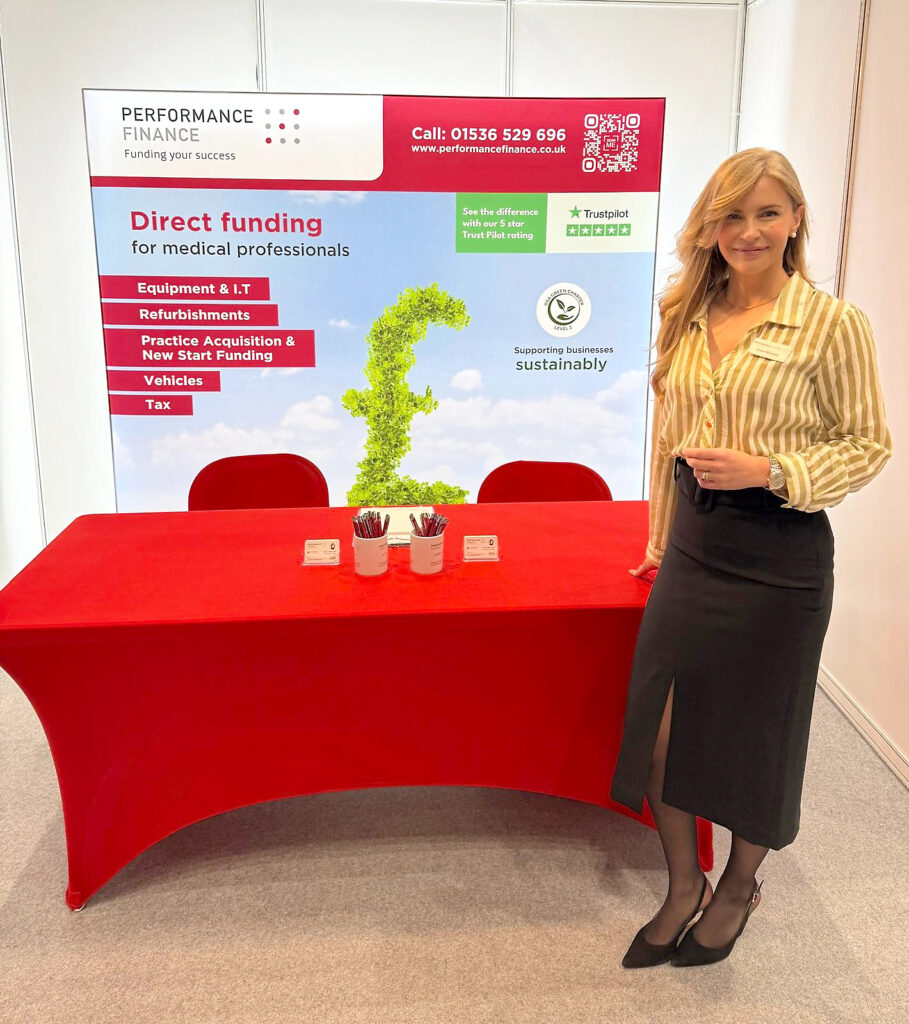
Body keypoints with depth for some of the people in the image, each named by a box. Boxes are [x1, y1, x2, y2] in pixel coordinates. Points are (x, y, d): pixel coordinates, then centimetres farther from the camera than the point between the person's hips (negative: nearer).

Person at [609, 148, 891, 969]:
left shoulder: (832, 324, -9)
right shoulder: (687, 318, 6)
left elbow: (868, 445, -5)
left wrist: (767, 471, -19)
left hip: (779, 554, -4)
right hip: (693, 546, 5)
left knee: (755, 732, 12)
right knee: (659, 724, 7)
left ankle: (739, 886, 40)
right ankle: (683, 885, 33)